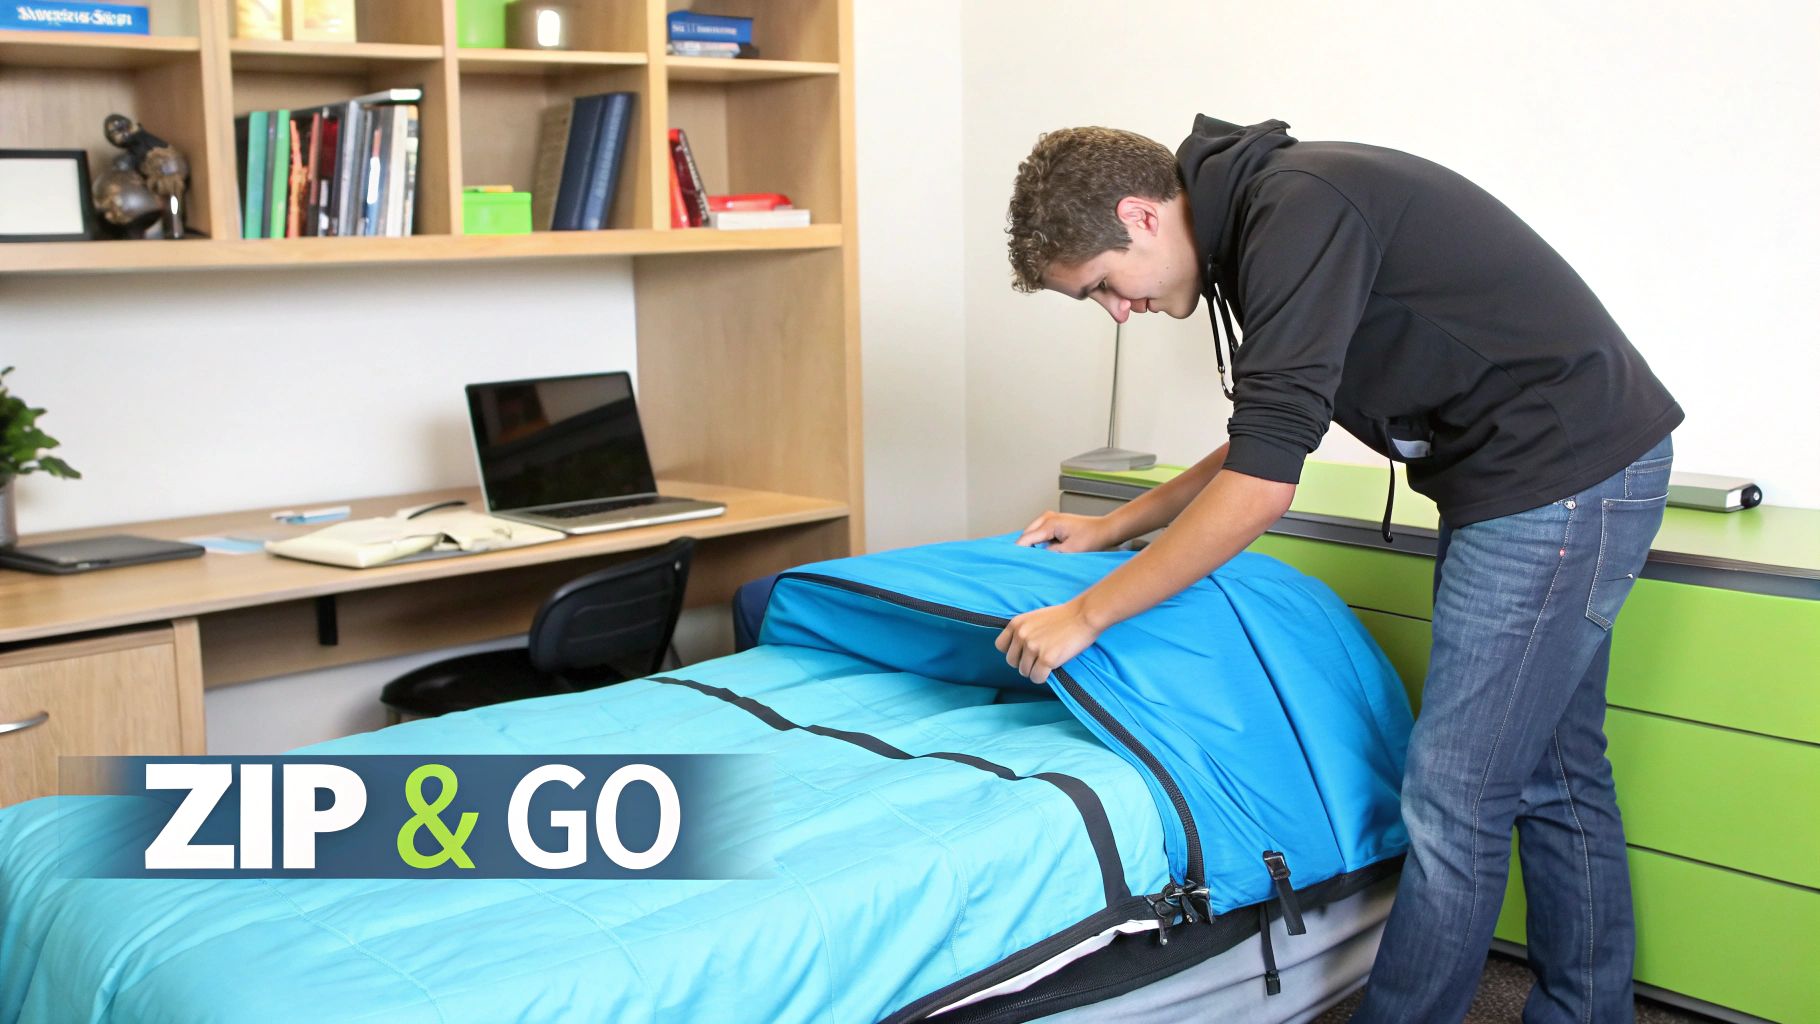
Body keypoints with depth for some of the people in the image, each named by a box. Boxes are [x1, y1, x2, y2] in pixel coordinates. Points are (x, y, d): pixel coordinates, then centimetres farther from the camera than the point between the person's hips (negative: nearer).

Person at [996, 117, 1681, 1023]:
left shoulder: (1299, 211, -22)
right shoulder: (1263, 213, 9)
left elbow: (1264, 484, -26)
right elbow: (1268, 439, 21)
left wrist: (1085, 616, -19)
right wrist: (1113, 528, 18)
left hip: (1562, 481, -10)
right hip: (1578, 470, 10)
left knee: (1455, 798, -4)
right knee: (1555, 777, 18)